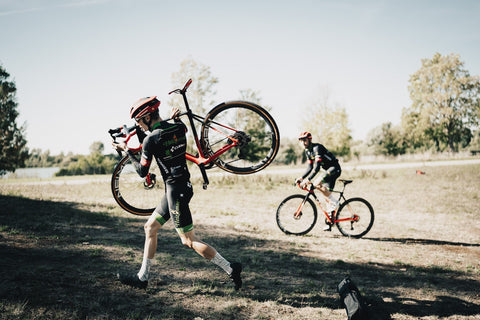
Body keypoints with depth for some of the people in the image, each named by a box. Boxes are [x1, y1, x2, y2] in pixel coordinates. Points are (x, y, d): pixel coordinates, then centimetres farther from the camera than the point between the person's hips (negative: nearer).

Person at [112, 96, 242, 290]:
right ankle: (142, 278, 24)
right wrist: (174, 118, 25)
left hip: (175, 190, -9)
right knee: (150, 227, 17)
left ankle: (231, 269, 3)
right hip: (184, 185, 9)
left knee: (189, 241, -2)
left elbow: (142, 172, -6)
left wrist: (127, 151, 4)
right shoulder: (179, 127, 4)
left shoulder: (150, 139, -15)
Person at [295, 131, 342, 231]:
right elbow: (310, 167, 10)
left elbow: (317, 167, -30)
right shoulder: (308, 151, 8)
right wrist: (301, 177, -2)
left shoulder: (317, 148, -21)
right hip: (328, 170, 10)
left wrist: (308, 179, -36)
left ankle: (334, 202, -13)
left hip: (335, 168, -10)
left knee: (317, 183, -28)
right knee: (327, 196, 7)